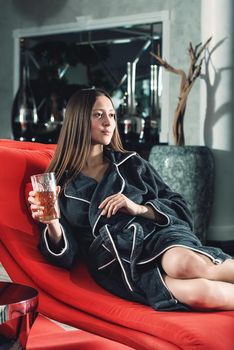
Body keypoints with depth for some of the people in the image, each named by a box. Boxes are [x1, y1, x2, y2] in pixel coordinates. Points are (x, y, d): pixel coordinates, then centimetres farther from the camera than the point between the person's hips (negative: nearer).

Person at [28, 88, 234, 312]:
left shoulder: (131, 164, 19)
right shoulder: (59, 184, 13)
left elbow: (180, 209, 15)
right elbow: (65, 256, 6)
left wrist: (139, 208, -3)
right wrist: (52, 224, -15)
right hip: (114, 262, -2)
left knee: (185, 264, -39)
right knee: (200, 292, -34)